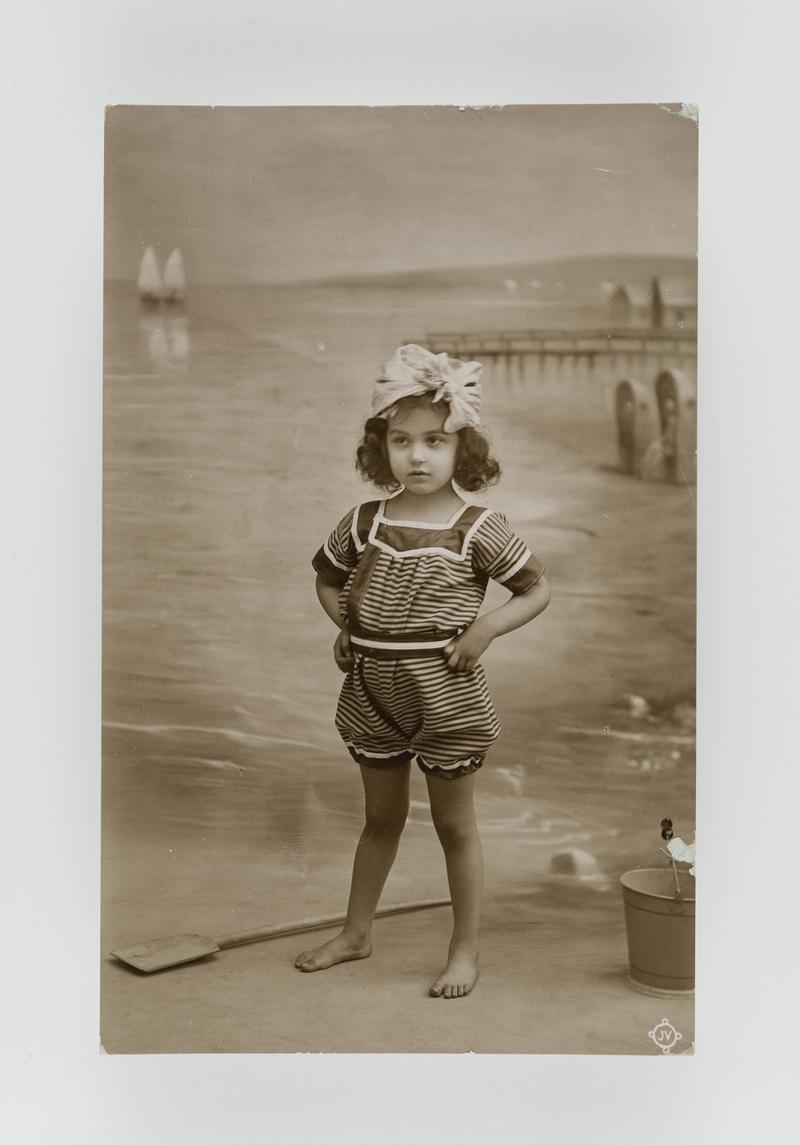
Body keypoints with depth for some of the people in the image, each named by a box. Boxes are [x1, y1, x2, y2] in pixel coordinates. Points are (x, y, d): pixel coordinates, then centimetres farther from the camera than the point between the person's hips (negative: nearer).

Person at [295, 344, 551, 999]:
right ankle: (357, 933, 37)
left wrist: (486, 629, -16)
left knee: (455, 826, 11)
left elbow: (538, 588, -4)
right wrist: (346, 624, 0)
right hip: (374, 693, 4)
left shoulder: (479, 530, -12)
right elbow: (327, 577, 16)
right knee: (382, 819, 20)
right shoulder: (364, 523, -2)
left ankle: (466, 950, 27)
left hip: (445, 696, -3)